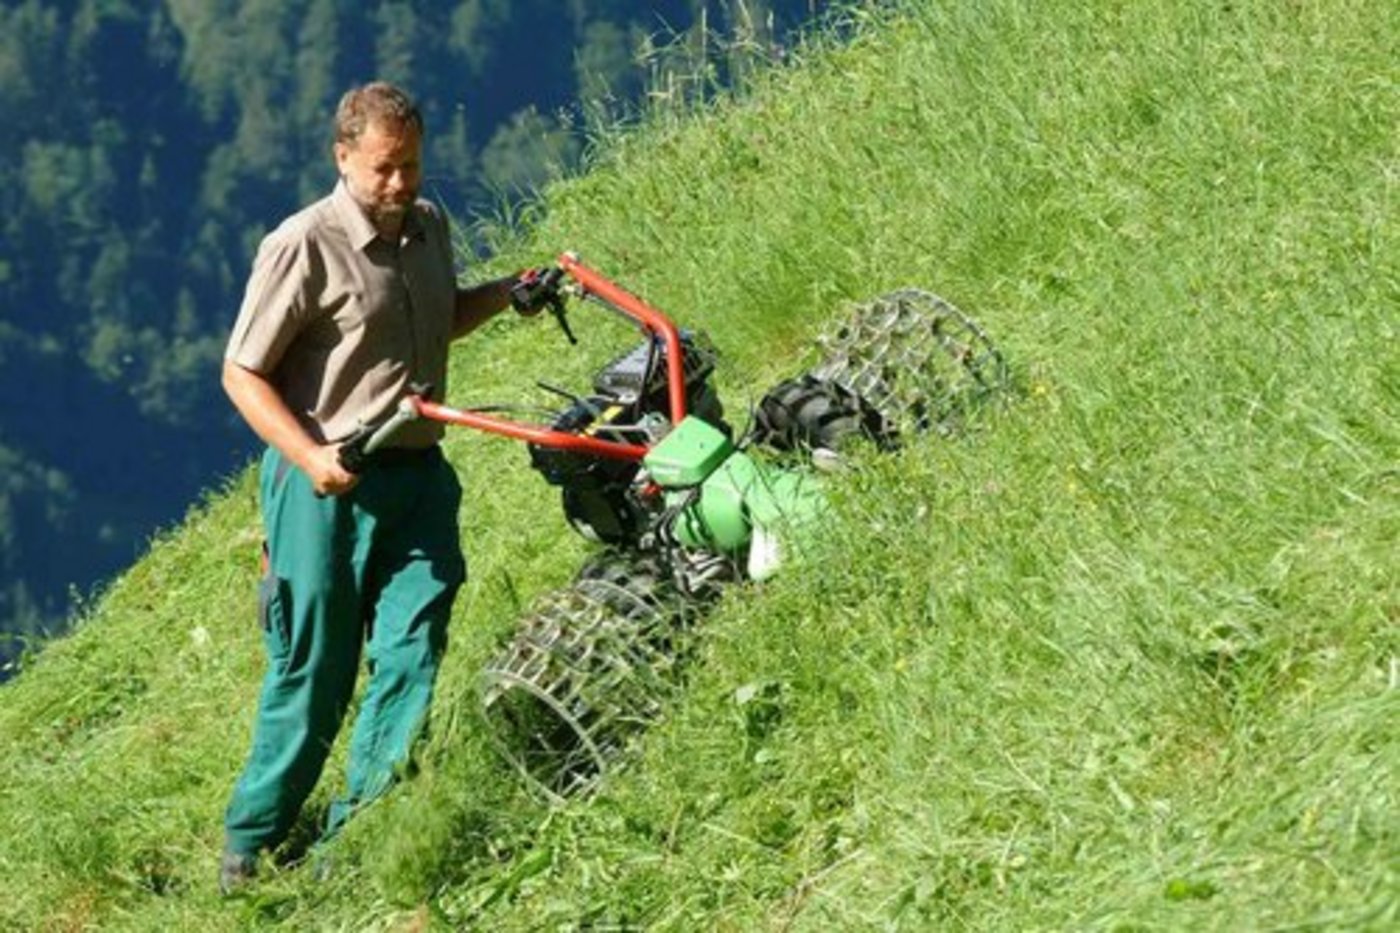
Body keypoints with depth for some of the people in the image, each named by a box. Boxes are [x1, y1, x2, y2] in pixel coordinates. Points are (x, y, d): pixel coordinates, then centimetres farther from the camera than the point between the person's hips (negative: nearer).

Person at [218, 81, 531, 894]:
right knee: (314, 673, 0)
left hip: (419, 476, 6)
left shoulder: (430, 227, 10)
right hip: (328, 483, -6)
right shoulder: (305, 247, -12)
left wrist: (504, 294, 10)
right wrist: (312, 458, -23)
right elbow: (243, 374, -11)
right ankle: (251, 846, 15)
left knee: (412, 661, -1)